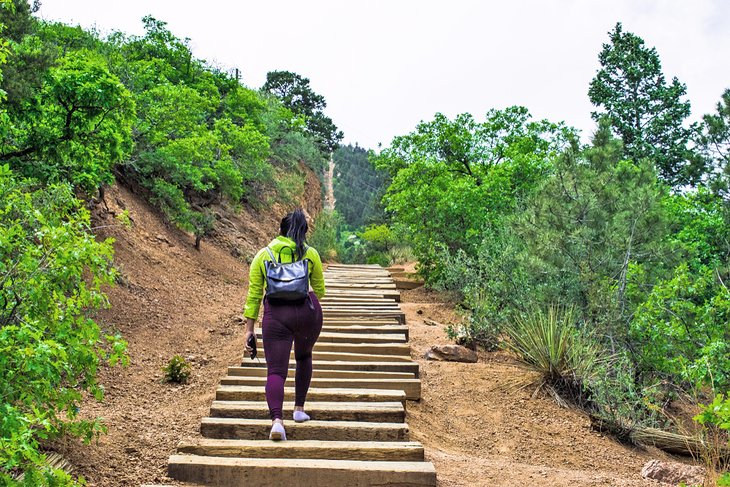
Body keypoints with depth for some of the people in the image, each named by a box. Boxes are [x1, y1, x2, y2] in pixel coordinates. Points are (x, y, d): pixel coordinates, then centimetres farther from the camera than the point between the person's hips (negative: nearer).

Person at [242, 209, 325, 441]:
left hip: (275, 315, -1)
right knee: (304, 357, 28)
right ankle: (299, 408, 28)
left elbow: (254, 295, 7)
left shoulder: (262, 255, 11)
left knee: (276, 370, 1)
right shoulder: (310, 253, 10)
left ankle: (277, 420, -20)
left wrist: (249, 329, 10)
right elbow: (320, 289, 17)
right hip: (307, 311, 1)